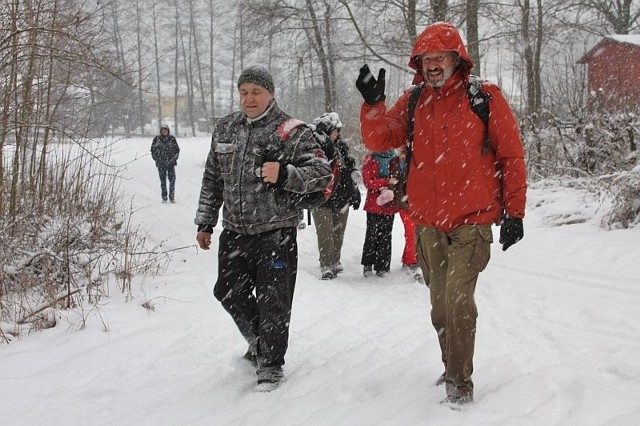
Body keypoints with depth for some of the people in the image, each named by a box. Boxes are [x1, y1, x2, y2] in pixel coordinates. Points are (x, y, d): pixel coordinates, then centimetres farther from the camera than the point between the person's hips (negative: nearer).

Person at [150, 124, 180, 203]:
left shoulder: (172, 139, 6)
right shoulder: (157, 139, 4)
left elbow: (177, 149, 12)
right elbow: (153, 149, 9)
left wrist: (174, 158, 2)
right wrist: (156, 159, 0)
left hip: (171, 163, 0)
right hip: (161, 163, 0)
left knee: (172, 179, -6)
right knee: (163, 180, 1)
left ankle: (172, 197, 1)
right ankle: (164, 198, 6)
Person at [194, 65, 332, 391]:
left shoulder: (291, 132, -8)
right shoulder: (225, 129, 9)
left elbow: (321, 174, -12)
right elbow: (212, 179, 17)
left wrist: (284, 174, -27)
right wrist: (205, 222, 17)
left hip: (275, 232, -6)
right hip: (235, 230, 6)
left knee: (273, 301, -1)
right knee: (229, 292, 15)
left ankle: (270, 362, 15)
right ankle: (258, 341, 39)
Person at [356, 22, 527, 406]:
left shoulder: (486, 98, -3)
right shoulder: (413, 102, 7)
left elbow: (512, 156, 0)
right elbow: (379, 139, -1)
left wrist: (514, 212, -1)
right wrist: (373, 104, -19)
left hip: (472, 222, -4)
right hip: (428, 223, 5)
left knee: (458, 300, -14)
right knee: (441, 305, 13)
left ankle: (460, 383, -2)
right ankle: (453, 370, 29)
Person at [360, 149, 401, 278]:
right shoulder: (370, 159, -2)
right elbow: (368, 182, -10)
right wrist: (387, 182, -21)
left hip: (390, 204, 3)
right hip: (374, 204, -3)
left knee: (386, 236, 5)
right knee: (372, 234, 3)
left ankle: (382, 266, 12)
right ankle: (368, 264, 17)